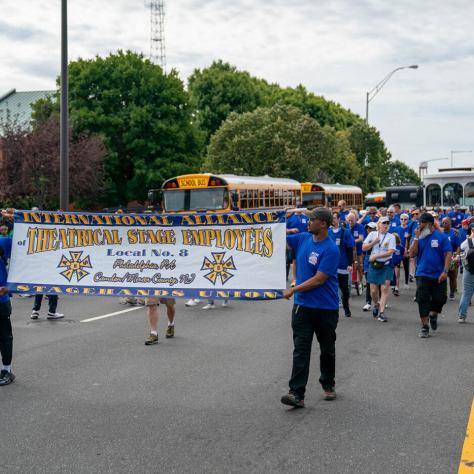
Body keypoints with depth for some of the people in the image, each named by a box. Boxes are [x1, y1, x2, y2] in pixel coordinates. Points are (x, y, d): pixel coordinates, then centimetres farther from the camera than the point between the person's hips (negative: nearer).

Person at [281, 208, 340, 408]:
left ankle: (328, 385, 34)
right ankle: (297, 394, -7)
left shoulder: (330, 249, -17)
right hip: (303, 306, 4)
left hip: (326, 308, -4)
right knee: (300, 351, -3)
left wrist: (293, 290, -15)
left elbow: (319, 280, -20)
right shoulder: (303, 239, 3)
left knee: (327, 350, 14)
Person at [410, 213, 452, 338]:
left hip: (439, 275, -1)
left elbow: (448, 254, -6)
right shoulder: (418, 237, 5)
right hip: (423, 275, 1)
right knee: (422, 300, -4)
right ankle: (424, 326, 4)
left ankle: (433, 315, 32)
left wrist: (445, 271, -16)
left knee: (440, 299, 0)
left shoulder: (441, 237, -2)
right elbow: (412, 254, -3)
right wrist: (416, 238, -10)